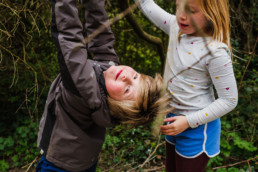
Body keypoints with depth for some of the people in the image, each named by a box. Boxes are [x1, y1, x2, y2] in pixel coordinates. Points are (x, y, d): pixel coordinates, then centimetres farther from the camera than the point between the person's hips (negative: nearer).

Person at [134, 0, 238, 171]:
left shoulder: (216, 53, -25)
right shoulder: (177, 28, -6)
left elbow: (229, 100, -20)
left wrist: (188, 121, -23)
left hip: (196, 127, -7)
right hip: (174, 118, 7)